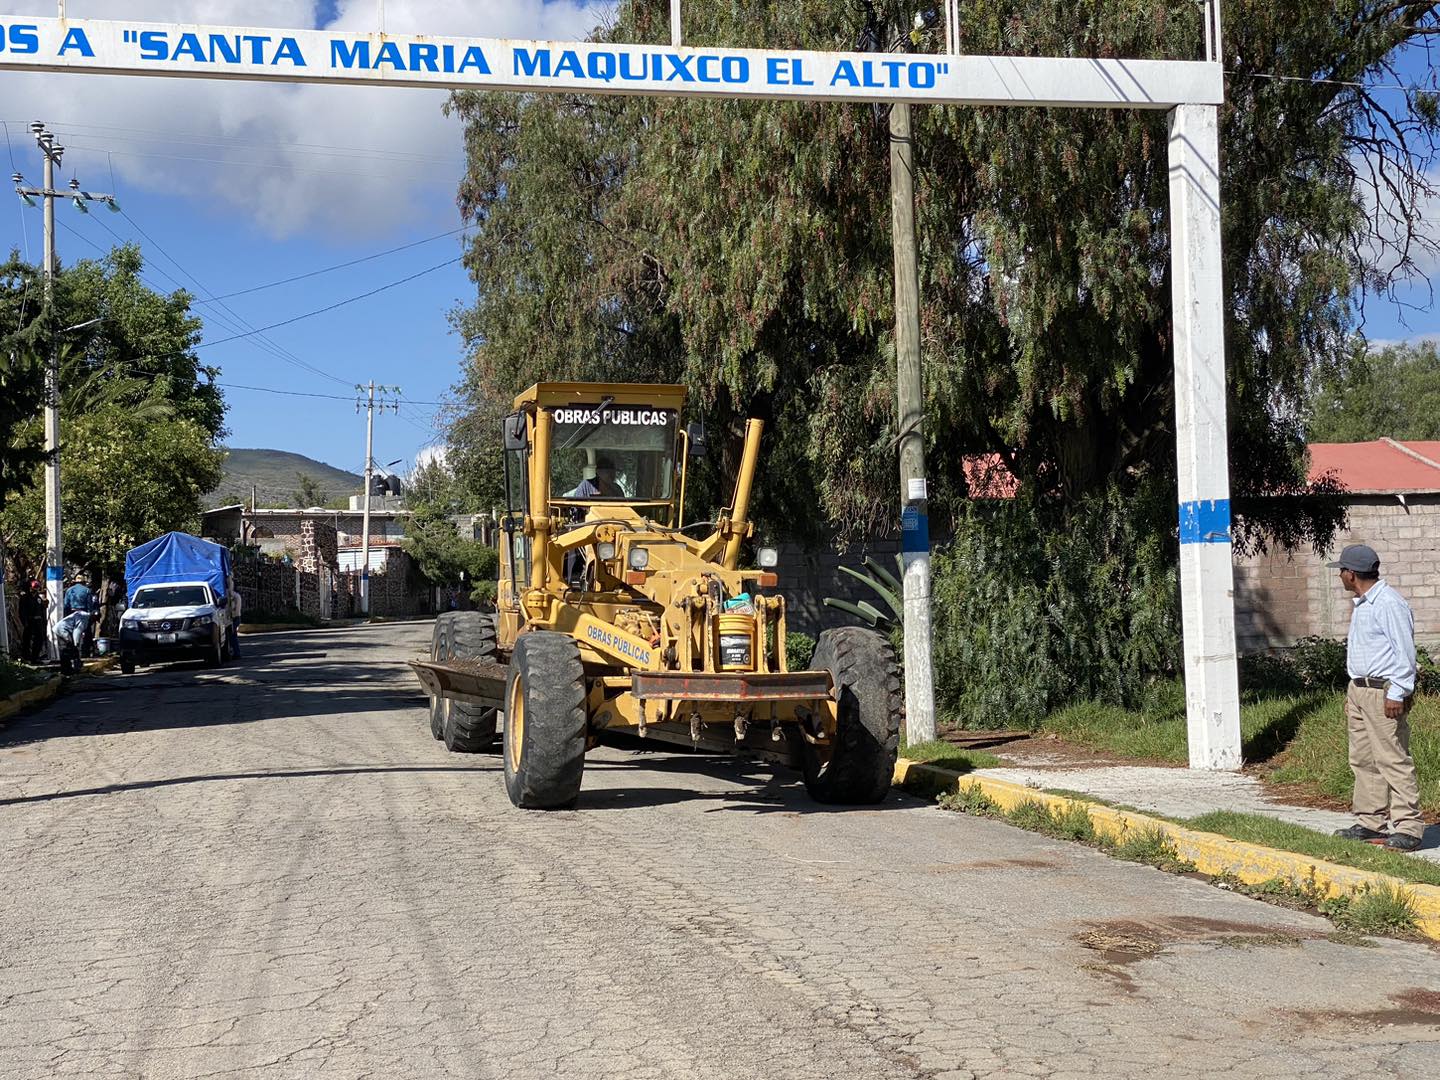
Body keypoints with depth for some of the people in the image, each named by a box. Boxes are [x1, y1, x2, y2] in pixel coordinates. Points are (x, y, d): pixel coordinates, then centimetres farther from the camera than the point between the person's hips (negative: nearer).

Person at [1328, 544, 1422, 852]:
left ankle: (1408, 828, -9)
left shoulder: (1389, 604, -15)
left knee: (1393, 760, -10)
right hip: (1360, 690, 10)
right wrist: (1352, 692, 21)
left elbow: (1405, 651, -18)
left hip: (1383, 693, -10)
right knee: (1363, 759, 11)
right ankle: (1370, 823, 18)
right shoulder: (1361, 604, 17)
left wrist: (1397, 694, -21)